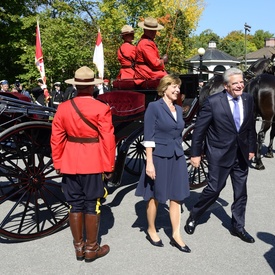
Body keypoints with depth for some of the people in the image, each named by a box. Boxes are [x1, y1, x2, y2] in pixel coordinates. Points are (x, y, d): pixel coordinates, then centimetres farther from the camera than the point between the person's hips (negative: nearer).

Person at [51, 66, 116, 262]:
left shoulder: (63, 107, 0)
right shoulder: (102, 108, -11)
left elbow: (56, 139, 3)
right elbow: (108, 140, -12)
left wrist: (58, 163, 12)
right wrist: (109, 166, -3)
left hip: (70, 164, 4)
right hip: (94, 164, -3)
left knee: (75, 205, 13)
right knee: (92, 205, 8)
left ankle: (79, 247, 24)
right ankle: (91, 249, 19)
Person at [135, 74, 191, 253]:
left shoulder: (179, 109, 10)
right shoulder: (154, 107, -9)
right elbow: (149, 137, -13)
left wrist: (180, 155, 16)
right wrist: (149, 163, -17)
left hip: (177, 158, 6)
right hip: (159, 157, -6)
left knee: (177, 196, 7)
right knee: (155, 196, 9)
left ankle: (176, 236, 18)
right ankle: (151, 231, 28)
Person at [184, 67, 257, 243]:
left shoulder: (248, 100, 2)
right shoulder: (213, 102, -15)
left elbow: (251, 126, 12)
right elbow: (199, 129, -10)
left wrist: (251, 148, 13)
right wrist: (196, 153, -8)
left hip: (241, 154, 5)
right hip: (220, 154, -5)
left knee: (241, 192, 13)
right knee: (214, 189, 1)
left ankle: (238, 227, 30)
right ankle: (193, 217, 24)